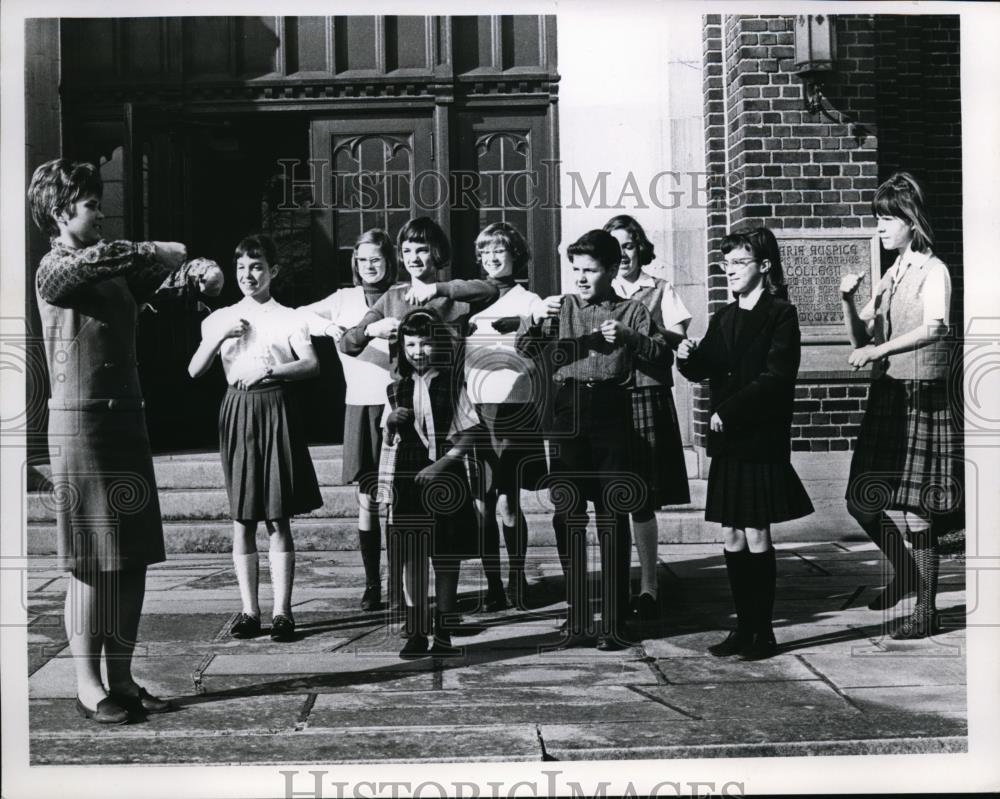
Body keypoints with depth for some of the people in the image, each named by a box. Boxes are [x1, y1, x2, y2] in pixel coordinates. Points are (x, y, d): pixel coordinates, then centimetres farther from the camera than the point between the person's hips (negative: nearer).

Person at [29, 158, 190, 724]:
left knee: (133, 559, 6)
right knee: (92, 564, -3)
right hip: (80, 423, -7)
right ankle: (89, 686, 7)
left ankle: (122, 678, 15)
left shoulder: (117, 274, 15)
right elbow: (97, 257, -24)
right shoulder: (55, 270, -6)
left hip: (127, 420, 7)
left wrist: (190, 270, -3)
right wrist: (161, 251, -13)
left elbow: (160, 277, 18)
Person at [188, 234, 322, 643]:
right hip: (237, 413, 2)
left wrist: (269, 370, -21)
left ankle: (282, 612, 2)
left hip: (274, 411, -2)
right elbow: (194, 371, 3)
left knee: (278, 518, -2)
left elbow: (311, 364, -9)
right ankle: (249, 610, 10)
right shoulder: (221, 318, 12)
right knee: (242, 520, 3)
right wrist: (219, 338, -11)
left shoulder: (288, 318, 5)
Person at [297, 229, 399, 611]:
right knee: (366, 500, 5)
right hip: (360, 405, 2)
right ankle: (371, 586, 12)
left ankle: (400, 589, 8)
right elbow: (300, 315, 7)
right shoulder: (345, 299, 11)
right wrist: (327, 325, -12)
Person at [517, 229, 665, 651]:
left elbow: (659, 352, -6)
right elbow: (525, 348, 5)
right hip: (567, 417, 2)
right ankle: (577, 619, 14)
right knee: (568, 518, 4)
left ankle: (614, 622, 6)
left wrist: (628, 336, -24)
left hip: (611, 414, -2)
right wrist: (533, 317, -15)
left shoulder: (631, 311, 7)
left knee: (613, 520, -1)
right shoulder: (559, 308, 13)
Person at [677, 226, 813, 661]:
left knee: (756, 538, -2)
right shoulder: (724, 317, 14)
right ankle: (743, 628, 18)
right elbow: (705, 370, 13)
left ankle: (764, 633, 8)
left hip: (761, 440, -6)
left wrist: (729, 412, -17)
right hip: (727, 443, 6)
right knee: (731, 539, 8)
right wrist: (688, 357, -9)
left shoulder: (781, 314, -5)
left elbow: (775, 378, -14)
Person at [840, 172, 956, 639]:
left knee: (915, 507, -4)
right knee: (861, 500, 9)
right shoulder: (891, 275, 15)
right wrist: (848, 301, -2)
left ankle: (926, 609, 7)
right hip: (885, 397, 8)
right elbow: (860, 339, 14)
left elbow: (934, 328, -25)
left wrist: (879, 349, -33)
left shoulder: (932, 271, -7)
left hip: (920, 396, -7)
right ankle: (907, 571, 32)